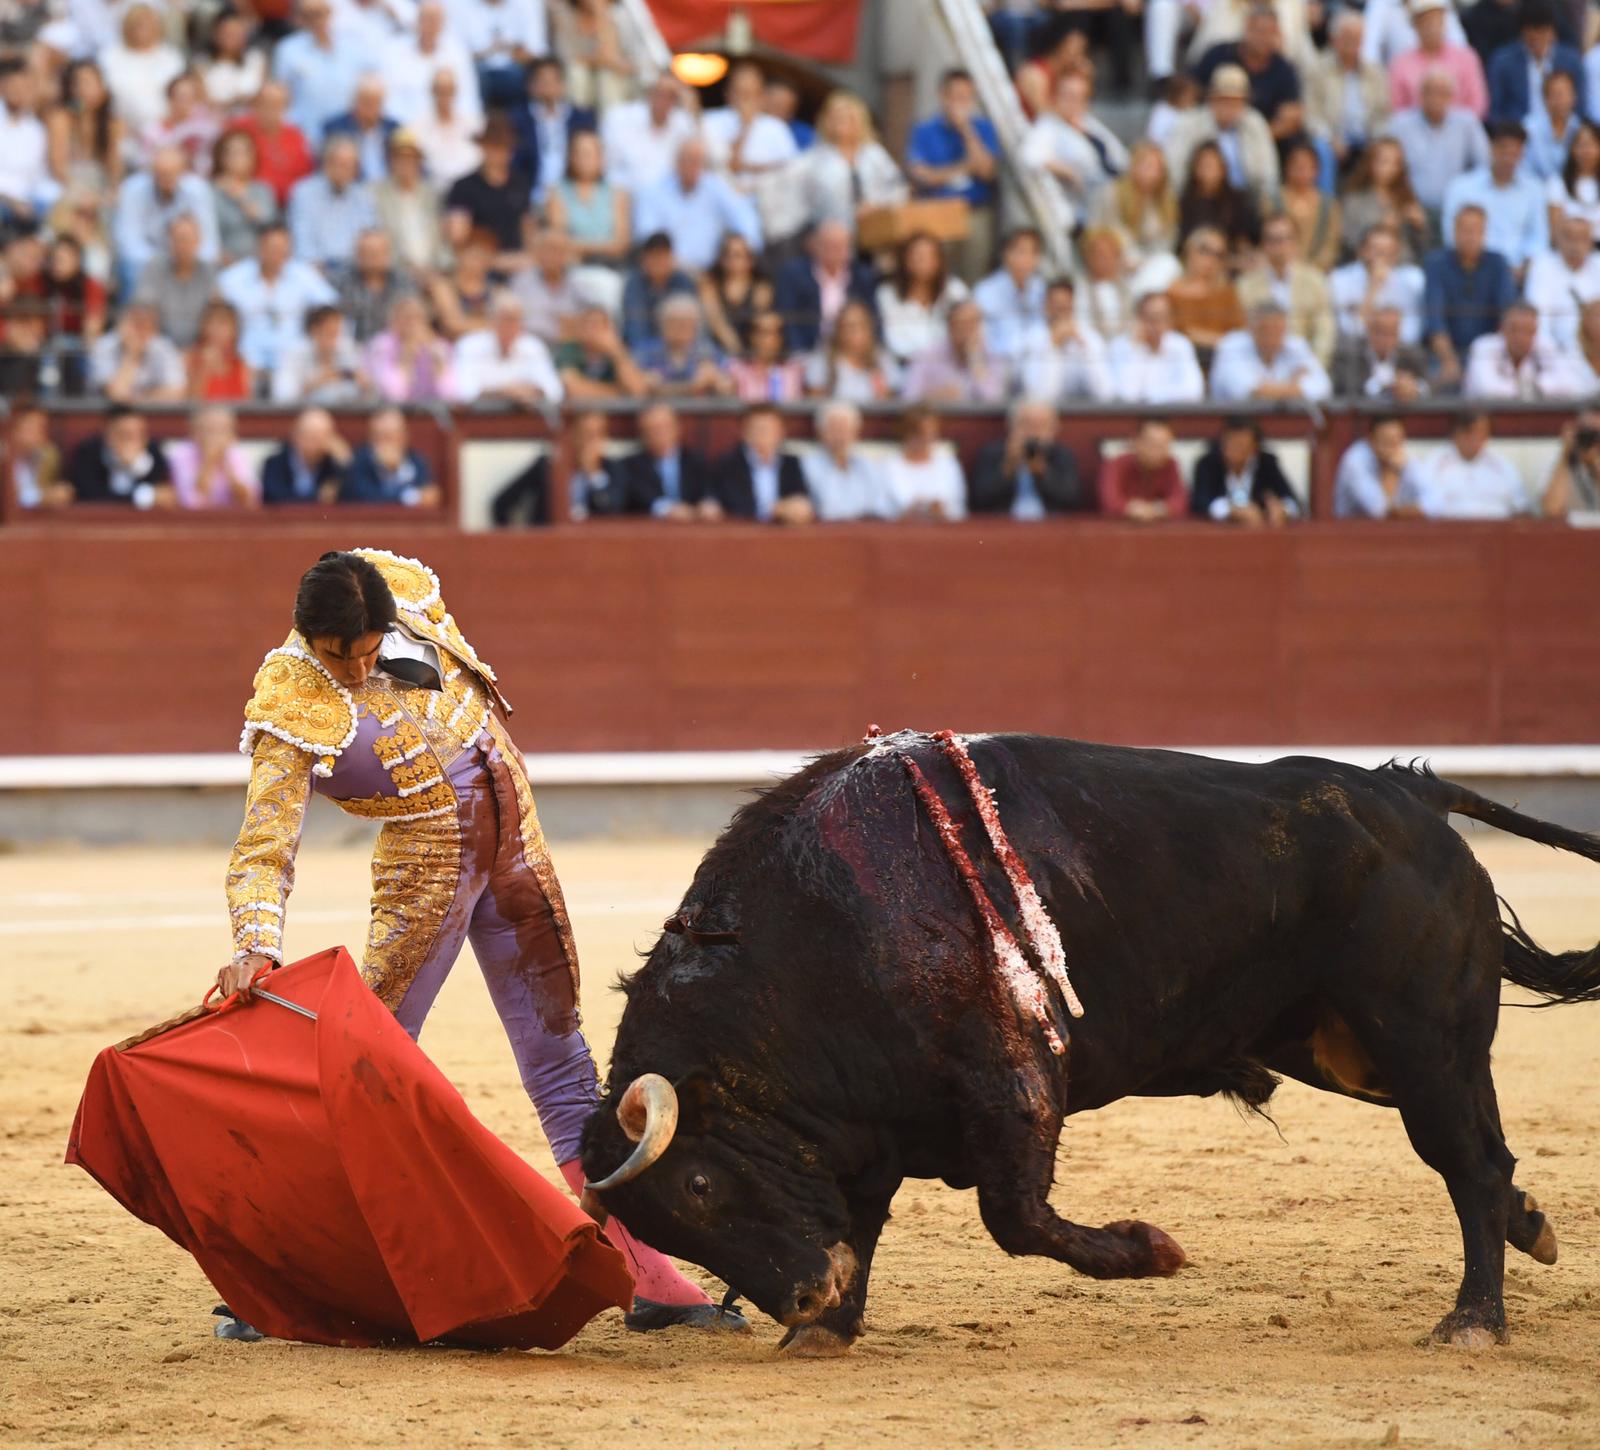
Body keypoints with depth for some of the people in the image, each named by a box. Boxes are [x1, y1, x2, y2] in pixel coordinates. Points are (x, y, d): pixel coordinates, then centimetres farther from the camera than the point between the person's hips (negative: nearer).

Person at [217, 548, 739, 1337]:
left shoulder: (403, 586, -10)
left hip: (512, 840, 5)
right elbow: (264, 849, -29)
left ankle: (644, 1276, 11)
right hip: (425, 873, -5)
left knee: (561, 1064, 9)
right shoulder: (291, 711, -23)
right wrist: (255, 947, -43)